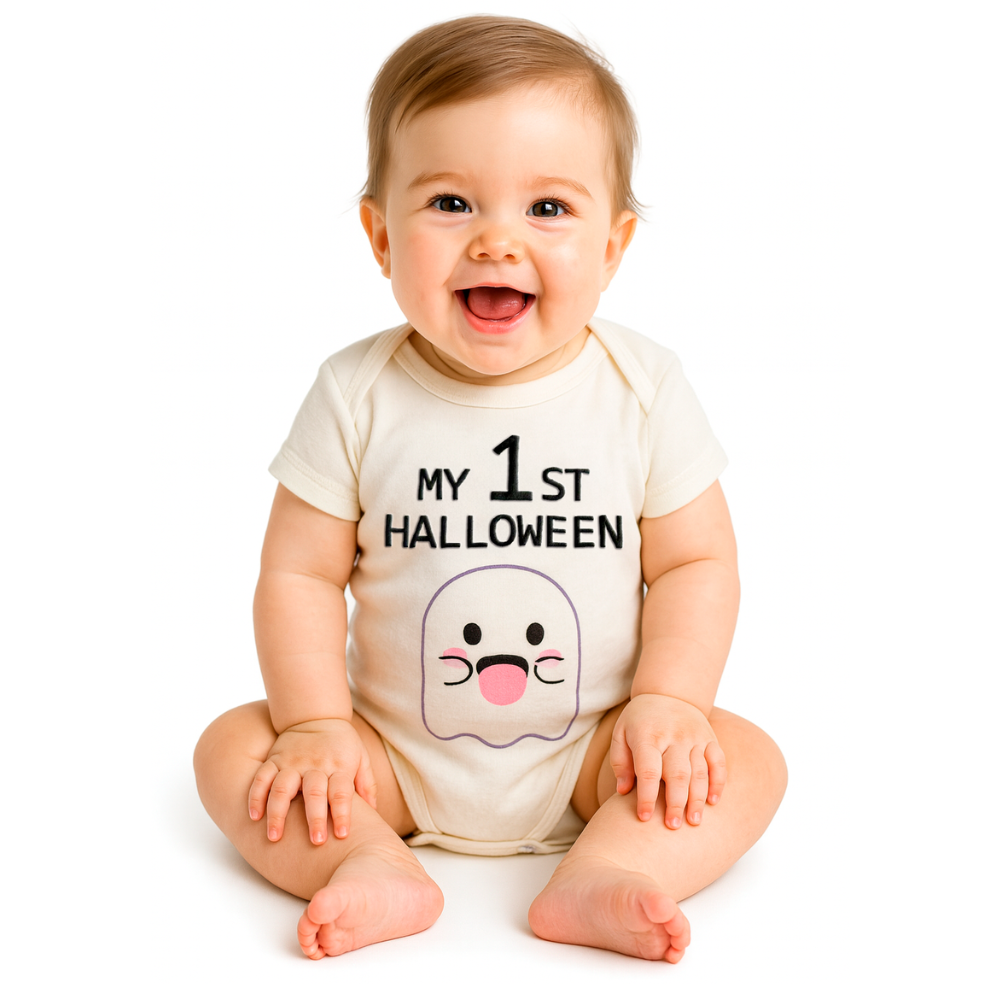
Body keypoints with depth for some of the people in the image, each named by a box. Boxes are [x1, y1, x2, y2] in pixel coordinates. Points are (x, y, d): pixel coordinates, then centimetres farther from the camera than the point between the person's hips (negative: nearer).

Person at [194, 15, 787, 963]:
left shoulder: (642, 389, -9)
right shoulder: (357, 396, -10)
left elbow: (695, 563, -4)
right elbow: (299, 574, -7)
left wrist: (667, 700, -16)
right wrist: (317, 725, -15)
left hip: (590, 756, 0)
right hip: (395, 758, 1)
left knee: (748, 760, -18)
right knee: (232, 746, -14)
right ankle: (374, 867, -28)